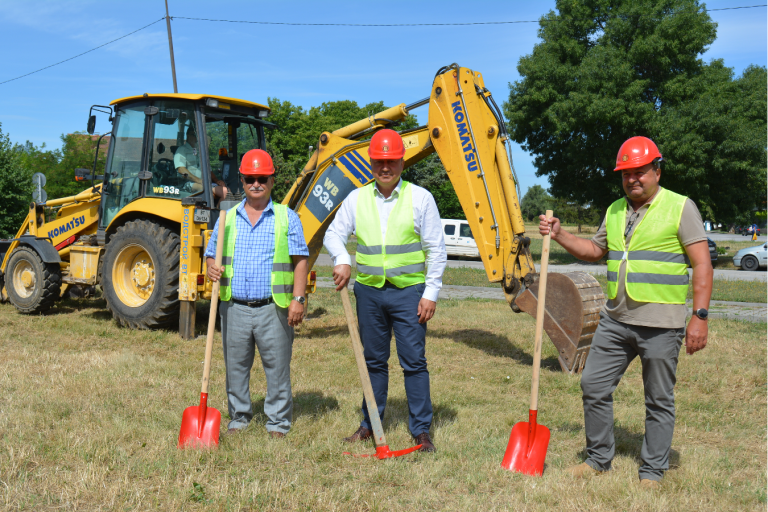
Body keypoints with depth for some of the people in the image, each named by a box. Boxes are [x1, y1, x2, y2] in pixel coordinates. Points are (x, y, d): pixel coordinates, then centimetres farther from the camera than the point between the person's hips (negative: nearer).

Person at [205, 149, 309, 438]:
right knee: (235, 366, 9)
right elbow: (211, 254, 18)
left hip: (273, 308, -2)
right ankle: (239, 417, 25)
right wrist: (212, 269, -7)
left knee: (277, 367, 2)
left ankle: (278, 421, 14)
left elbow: (300, 260, 2)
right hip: (235, 307, 3)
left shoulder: (287, 217, 5)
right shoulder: (228, 218, 13)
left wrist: (298, 298, -7)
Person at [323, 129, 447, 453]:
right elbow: (334, 234, 8)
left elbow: (436, 250, -1)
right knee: (374, 360, 13)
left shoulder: (420, 198, -1)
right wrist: (342, 261, -14)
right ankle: (370, 424, 25)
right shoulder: (357, 199, 6)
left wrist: (431, 293, -6)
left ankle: (421, 430, 9)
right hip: (369, 291, 3)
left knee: (414, 361, -2)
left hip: (408, 292, -3)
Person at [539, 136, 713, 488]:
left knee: (659, 400, 6)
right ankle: (598, 459, 23)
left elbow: (702, 264, -8)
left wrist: (699, 316, -15)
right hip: (615, 319, 6)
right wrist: (559, 235, 11)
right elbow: (595, 251, 25)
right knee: (594, 385, 6)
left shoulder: (680, 208, -4)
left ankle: (652, 472, 20)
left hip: (660, 324, -5)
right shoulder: (615, 211, 13)